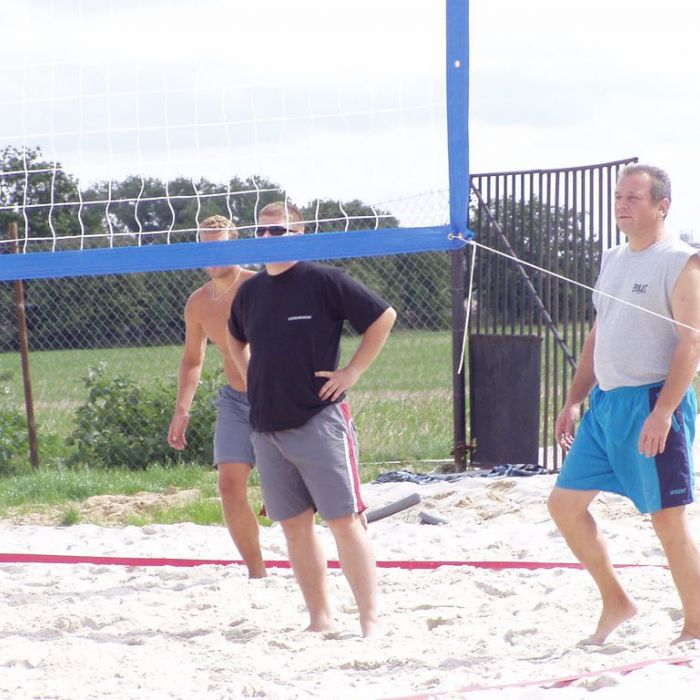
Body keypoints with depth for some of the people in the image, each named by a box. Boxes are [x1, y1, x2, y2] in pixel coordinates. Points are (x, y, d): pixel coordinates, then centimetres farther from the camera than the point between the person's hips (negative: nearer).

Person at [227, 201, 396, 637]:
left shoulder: (323, 281, -6)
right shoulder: (250, 292, 11)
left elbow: (383, 316, -4)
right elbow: (235, 339, 32)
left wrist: (352, 372, -6)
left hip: (319, 420, -6)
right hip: (267, 427, 6)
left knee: (344, 520, -7)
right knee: (294, 525, 8)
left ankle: (371, 620, -6)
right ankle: (320, 619, 15)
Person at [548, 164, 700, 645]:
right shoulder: (613, 260, 16)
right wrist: (574, 401, 15)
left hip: (653, 402, -8)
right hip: (605, 402, 8)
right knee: (565, 502, 7)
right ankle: (615, 601, 20)